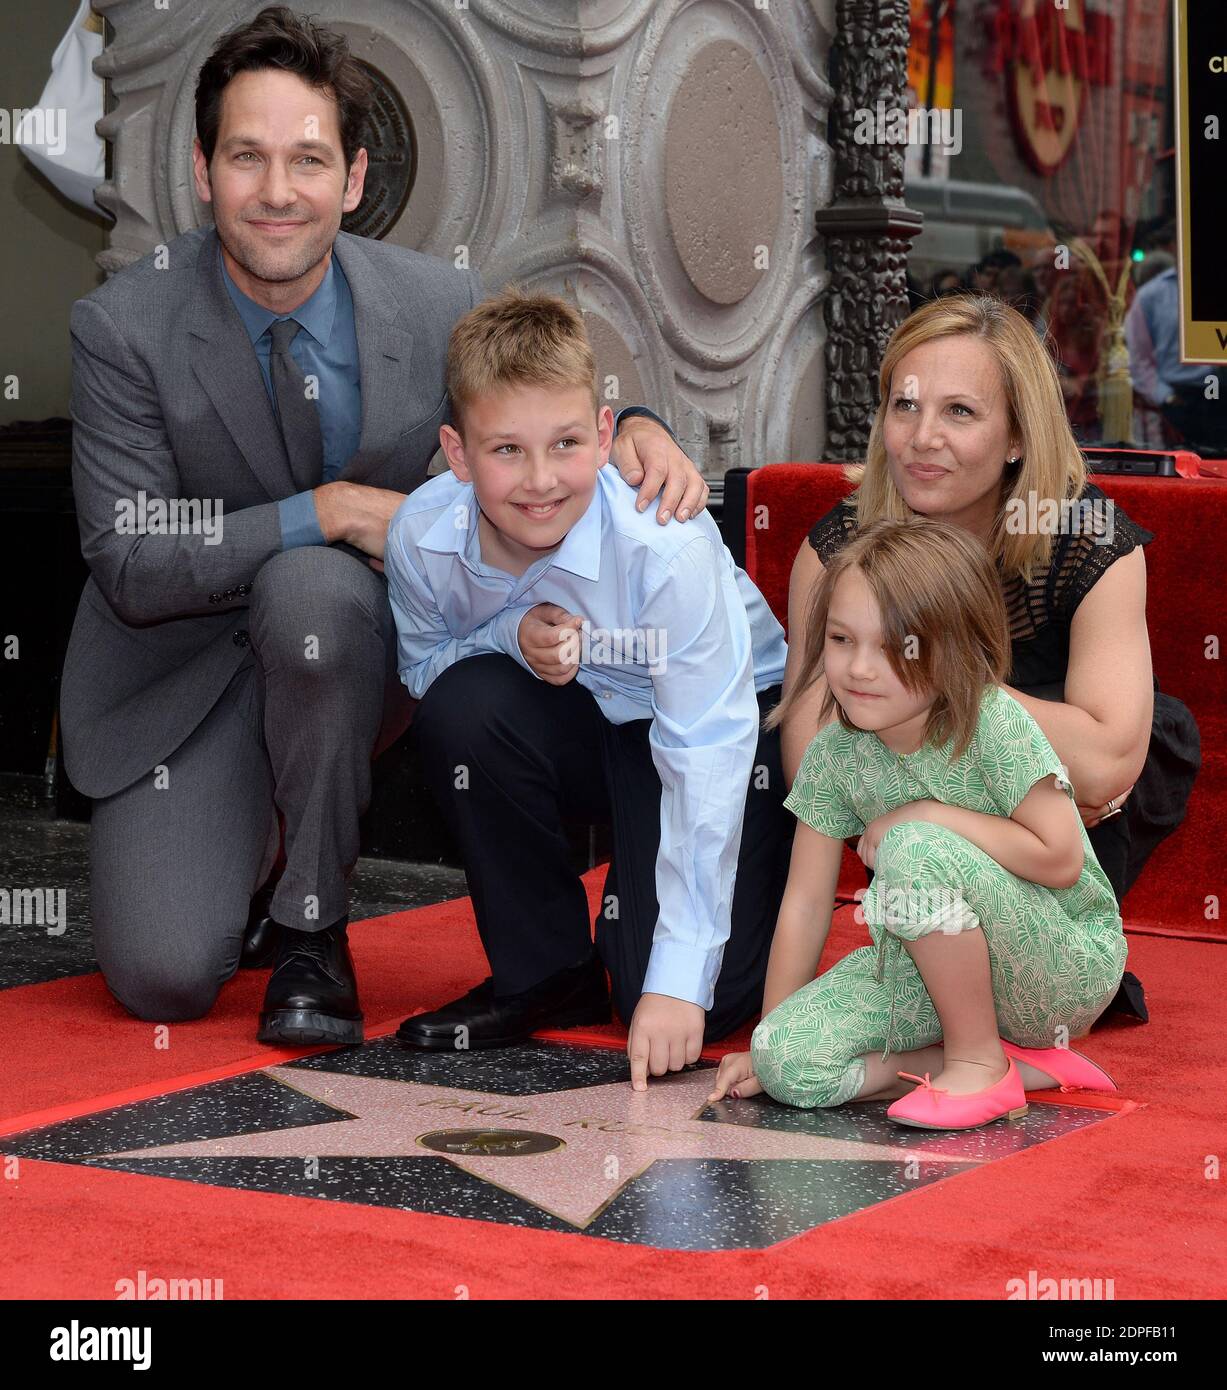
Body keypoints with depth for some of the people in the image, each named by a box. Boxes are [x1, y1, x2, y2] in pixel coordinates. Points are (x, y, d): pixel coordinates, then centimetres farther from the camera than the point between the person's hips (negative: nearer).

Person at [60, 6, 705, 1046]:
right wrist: (328, 511, -29)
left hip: (349, 648, 1)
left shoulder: (442, 306, -12)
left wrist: (634, 429, -21)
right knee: (163, 980, -17)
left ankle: (312, 927, -15)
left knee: (310, 587, -36)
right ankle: (238, 855, 21)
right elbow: (127, 564, -19)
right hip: (182, 676, -1)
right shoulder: (124, 327, -17)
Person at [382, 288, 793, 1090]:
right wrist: (513, 639, -28)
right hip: (587, 723, 4)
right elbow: (421, 666, -2)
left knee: (694, 1012, -20)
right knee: (463, 703, -31)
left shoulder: (667, 549, -34)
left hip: (734, 717, -4)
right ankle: (545, 973, -8)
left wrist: (676, 981, -33)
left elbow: (704, 760, -32)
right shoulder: (425, 536, -22)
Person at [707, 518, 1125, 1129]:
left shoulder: (992, 723, -21)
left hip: (1069, 968, -6)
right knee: (787, 1062, -16)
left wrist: (923, 816, -21)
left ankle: (979, 1062, -14)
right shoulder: (833, 755, -6)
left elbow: (1059, 859, -25)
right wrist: (769, 1041, 0)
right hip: (939, 968, 6)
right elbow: (806, 901, -1)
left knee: (914, 849, -32)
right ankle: (1023, 1061, -5)